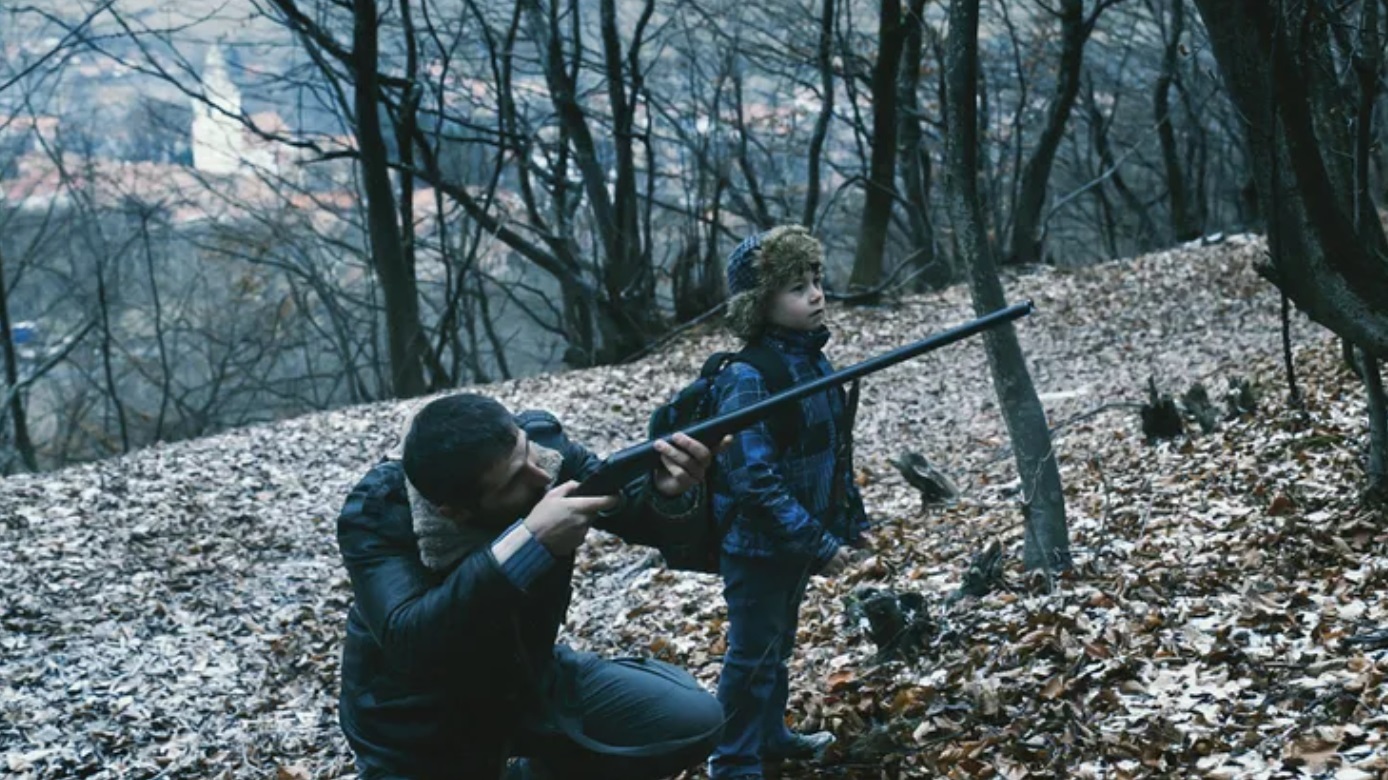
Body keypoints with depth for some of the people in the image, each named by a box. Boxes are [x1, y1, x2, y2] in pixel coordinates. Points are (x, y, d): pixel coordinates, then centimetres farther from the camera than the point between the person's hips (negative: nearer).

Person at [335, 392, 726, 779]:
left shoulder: (540, 441, -19)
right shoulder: (375, 515, -29)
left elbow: (634, 510, -8)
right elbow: (408, 642, -43)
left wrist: (665, 491, -33)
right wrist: (526, 543, -48)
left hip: (531, 681, 5)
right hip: (423, 728, -4)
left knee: (694, 720, -4)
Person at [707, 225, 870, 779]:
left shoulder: (812, 360, 2)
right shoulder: (749, 381, -25)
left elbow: (832, 451, 12)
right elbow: (755, 481, -28)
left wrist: (849, 518, 11)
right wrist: (818, 544, -25)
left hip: (797, 540, 8)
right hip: (758, 545, -8)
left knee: (778, 646, 24)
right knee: (753, 656, 6)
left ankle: (770, 735, 42)